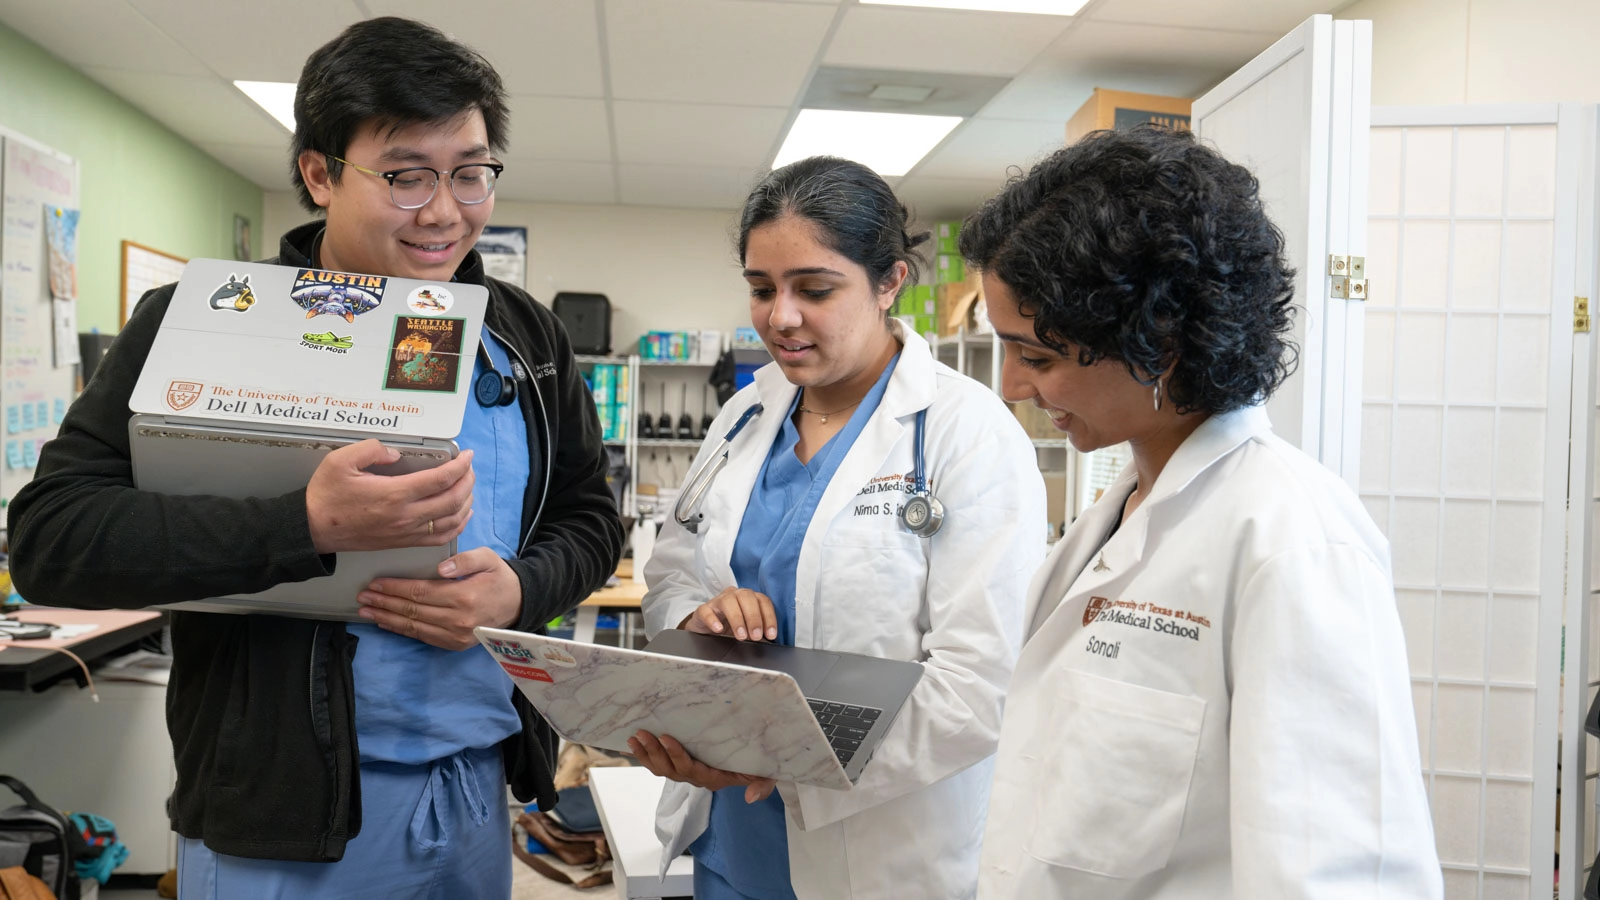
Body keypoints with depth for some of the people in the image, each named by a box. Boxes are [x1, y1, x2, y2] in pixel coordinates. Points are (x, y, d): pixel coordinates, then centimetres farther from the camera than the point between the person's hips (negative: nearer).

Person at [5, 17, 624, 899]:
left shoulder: (525, 336, 4)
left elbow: (589, 519, 10)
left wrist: (520, 591, -13)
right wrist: (309, 525, -27)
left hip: (478, 791, 4)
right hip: (280, 812, -4)